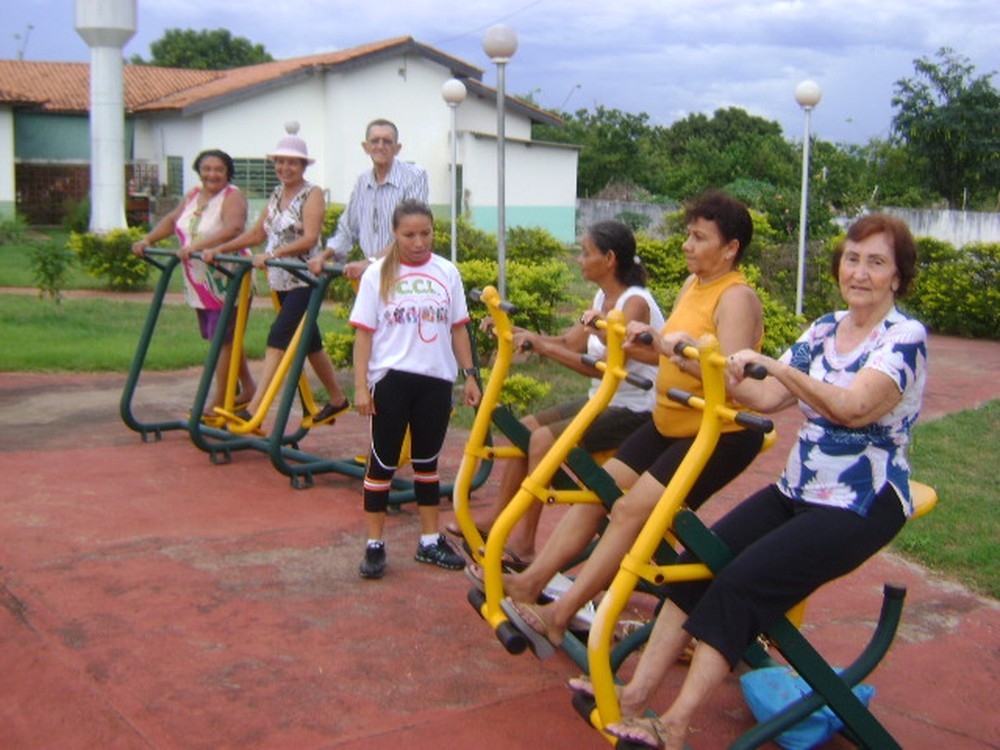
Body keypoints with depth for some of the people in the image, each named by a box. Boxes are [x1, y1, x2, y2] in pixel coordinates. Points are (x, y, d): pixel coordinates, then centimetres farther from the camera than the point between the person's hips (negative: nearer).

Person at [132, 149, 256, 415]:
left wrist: (197, 246, -39)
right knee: (224, 337, 16)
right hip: (199, 283, 8)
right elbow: (172, 220, 19)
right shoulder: (193, 195, 12)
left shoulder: (232, 197, -13)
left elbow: (233, 228, -30)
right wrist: (147, 239, 4)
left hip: (227, 281, -8)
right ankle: (248, 388, 31)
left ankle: (218, 403, 0)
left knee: (224, 339, -6)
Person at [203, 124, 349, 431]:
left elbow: (309, 239, -20)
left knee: (278, 338, -16)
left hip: (304, 281, -8)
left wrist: (272, 254, -31)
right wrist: (219, 249, 8)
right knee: (308, 342, 14)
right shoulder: (277, 194, 14)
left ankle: (254, 410, -19)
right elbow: (257, 234, 16)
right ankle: (337, 400, 28)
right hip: (281, 281, 8)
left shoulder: (312, 194, -8)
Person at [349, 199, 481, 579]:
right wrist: (361, 386, -8)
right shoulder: (378, 274, -2)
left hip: (436, 380, 3)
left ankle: (430, 540, 24)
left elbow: (458, 328, 10)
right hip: (392, 379, -2)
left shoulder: (447, 272, 5)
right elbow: (364, 333, -3)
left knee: (427, 461, 14)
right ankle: (374, 544, 13)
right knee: (383, 461, 3)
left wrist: (470, 375, 7)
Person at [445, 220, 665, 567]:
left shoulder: (635, 303, -19)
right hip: (604, 401, 9)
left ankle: (523, 545, -14)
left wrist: (545, 347, -30)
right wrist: (517, 332, -3)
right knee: (524, 428, 3)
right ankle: (497, 519, 12)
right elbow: (569, 342, 6)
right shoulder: (603, 298, 9)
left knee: (544, 439, -22)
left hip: (635, 410, -9)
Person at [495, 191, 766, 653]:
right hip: (670, 424, 9)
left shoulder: (737, 298, -15)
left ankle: (559, 616, -15)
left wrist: (678, 349, -35)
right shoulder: (692, 285, 11)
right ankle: (530, 582, 4)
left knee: (632, 510, -18)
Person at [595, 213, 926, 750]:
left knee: (741, 583, -22)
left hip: (861, 505, -7)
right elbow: (766, 397, 5)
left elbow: (853, 408, -28)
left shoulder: (904, 337, -12)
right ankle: (636, 695, -8)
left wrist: (773, 364, -35)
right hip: (798, 489, 7)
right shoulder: (825, 329, 9)